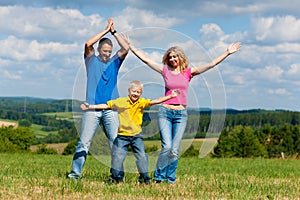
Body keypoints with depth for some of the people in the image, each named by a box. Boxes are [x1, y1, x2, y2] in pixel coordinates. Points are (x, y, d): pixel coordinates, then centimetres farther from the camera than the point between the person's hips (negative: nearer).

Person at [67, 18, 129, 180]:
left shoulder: (114, 62, 15)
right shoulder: (92, 61, 10)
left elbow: (126, 48, 2)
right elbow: (88, 44, -6)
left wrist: (114, 31, 3)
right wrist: (106, 31, -3)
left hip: (111, 109, 2)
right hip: (92, 108, -2)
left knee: (116, 142, -4)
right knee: (84, 142, -5)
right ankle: (75, 172, -3)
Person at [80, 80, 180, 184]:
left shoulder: (142, 102, -1)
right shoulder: (120, 101, 0)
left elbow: (155, 101, -10)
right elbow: (106, 106, 5)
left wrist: (170, 96, -19)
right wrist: (90, 107, 3)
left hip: (136, 135, 0)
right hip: (122, 135, 0)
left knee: (141, 156, -2)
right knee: (118, 156, 0)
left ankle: (144, 177, 8)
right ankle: (116, 176, 15)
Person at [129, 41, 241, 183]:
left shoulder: (188, 72, 6)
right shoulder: (165, 70, 7)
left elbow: (211, 64, 2)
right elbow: (144, 59, 9)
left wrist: (227, 53, -2)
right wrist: (130, 46, 8)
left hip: (181, 114, 1)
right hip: (165, 112, -1)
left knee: (175, 150, -2)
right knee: (167, 146, -13)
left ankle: (170, 179, 9)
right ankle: (158, 177, 1)